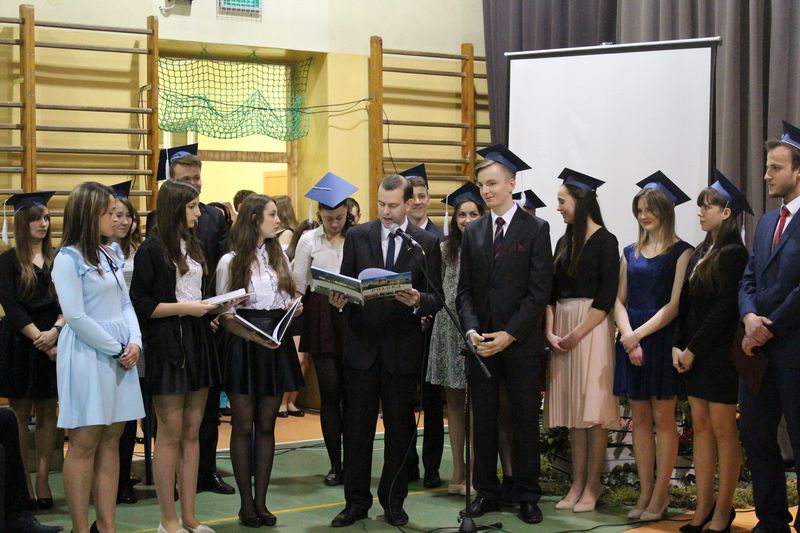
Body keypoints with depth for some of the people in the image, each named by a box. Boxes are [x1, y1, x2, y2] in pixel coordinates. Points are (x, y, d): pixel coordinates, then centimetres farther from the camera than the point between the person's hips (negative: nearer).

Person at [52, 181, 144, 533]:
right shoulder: (68, 259, -8)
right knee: (84, 444, -4)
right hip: (87, 355, -7)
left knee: (111, 441, 7)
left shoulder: (112, 254, 13)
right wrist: (117, 349, -10)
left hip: (120, 354, 7)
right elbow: (75, 317, -13)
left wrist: (134, 342, -3)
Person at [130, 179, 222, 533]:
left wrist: (210, 308, 6)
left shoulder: (192, 246, 14)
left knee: (192, 433, 8)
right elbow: (140, 304, -11)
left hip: (197, 342, 7)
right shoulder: (152, 249, -8)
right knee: (171, 434, -3)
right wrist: (185, 308, -14)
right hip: (167, 344, -7)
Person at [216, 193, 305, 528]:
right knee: (243, 426, 0)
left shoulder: (279, 257, 12)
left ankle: (261, 501, 11)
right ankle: (246, 504, 8)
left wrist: (295, 309, -4)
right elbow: (224, 315, -5)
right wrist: (253, 336, -20)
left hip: (276, 348, 4)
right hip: (243, 346, -4)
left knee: (266, 425, 6)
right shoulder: (231, 262, -2)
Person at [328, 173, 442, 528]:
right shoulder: (357, 236, 5)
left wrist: (417, 301, -21)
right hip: (361, 343, 1)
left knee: (399, 428, 8)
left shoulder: (427, 243, 2)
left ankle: (393, 502, 19)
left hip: (403, 348, -1)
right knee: (357, 426, 4)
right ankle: (356, 501, 14)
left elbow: (437, 298, 0)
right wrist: (339, 300, -17)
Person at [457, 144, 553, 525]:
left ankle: (526, 496, 13)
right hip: (482, 341, 3)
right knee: (483, 419, 7)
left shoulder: (536, 230, -2)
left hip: (521, 341, -3)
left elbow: (539, 291, -7)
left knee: (525, 421, 3)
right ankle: (486, 492, 16)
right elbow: (465, 290, 8)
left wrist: (509, 334, -14)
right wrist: (472, 330, -8)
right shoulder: (472, 232, 10)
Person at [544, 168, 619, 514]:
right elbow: (552, 292, 12)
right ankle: (577, 483, 12)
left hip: (591, 327, -6)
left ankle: (592, 487, 2)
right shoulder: (564, 243, 14)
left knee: (592, 411, -4)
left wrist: (577, 334, -15)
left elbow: (606, 297, -12)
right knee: (572, 410, 8)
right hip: (561, 330, 7)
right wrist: (550, 332, -2)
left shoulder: (605, 241, -6)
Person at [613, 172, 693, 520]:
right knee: (640, 419, 7)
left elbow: (675, 304, -11)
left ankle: (660, 495, 4)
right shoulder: (631, 253, 12)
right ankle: (645, 492, 12)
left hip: (662, 340, -5)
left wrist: (639, 334, -16)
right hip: (631, 341, 5)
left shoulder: (681, 252, -4)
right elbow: (620, 301, 7)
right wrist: (628, 338, -9)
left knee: (662, 418, -1)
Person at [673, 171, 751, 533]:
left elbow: (724, 308, -16)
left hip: (720, 352, -8)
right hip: (693, 352, 8)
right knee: (700, 427, 8)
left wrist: (693, 349, -13)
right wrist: (679, 346, 2)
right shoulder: (701, 253, 13)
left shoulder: (733, 253, -12)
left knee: (722, 428, -2)